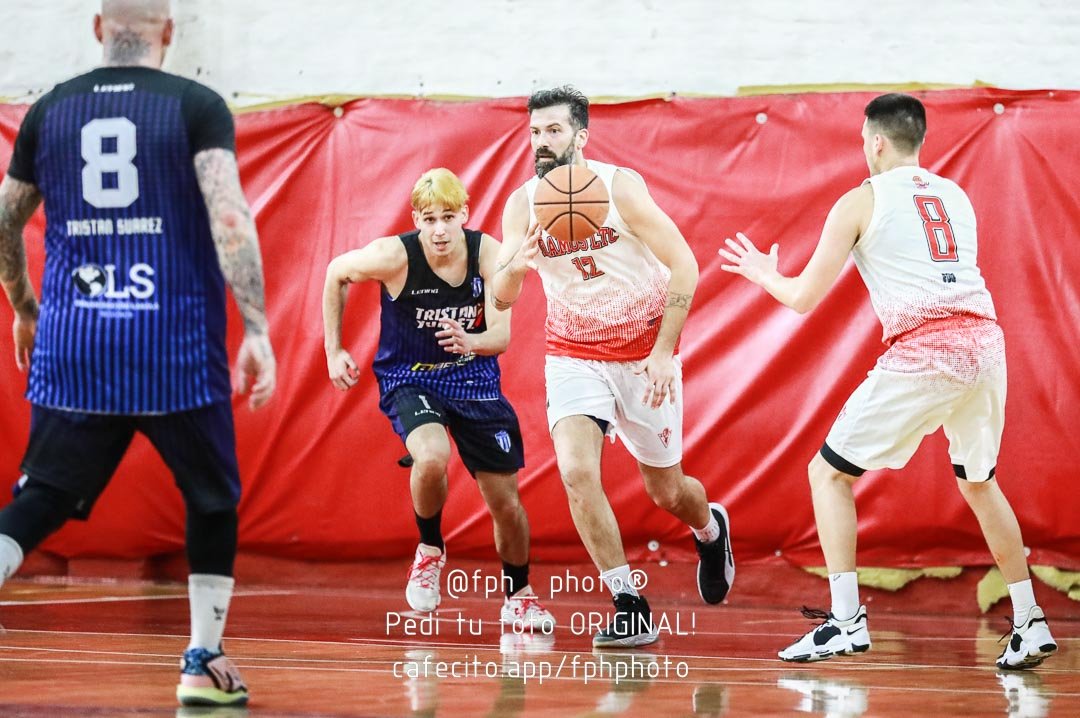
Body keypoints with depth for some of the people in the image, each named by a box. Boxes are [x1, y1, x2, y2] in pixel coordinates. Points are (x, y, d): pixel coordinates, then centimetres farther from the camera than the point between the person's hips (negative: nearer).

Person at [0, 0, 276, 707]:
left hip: (71, 348, 2)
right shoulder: (197, 106, -1)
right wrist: (257, 329, -15)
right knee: (213, 498, 17)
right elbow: (229, 217, -14)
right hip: (175, 351, -2)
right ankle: (203, 665, 17)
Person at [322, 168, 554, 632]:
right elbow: (336, 273, -3)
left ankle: (518, 597, 30)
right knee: (432, 458, -34)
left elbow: (502, 333, -16)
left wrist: (471, 342, -39)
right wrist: (334, 351, -1)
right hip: (409, 379, -2)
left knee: (506, 500, 5)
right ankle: (430, 550, -3)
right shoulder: (395, 256, -22)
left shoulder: (488, 253, -16)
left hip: (474, 377, 3)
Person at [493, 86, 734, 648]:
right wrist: (515, 268, -30)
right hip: (573, 353, 2)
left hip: (644, 352, -2)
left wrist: (664, 353, -18)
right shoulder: (523, 205, -8)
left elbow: (684, 266, -15)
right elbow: (501, 300, -6)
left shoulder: (619, 186, -18)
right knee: (575, 471, -21)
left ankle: (711, 530, 47)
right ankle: (630, 609, -12)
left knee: (666, 491, 9)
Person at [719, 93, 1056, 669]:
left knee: (829, 474, 7)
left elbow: (803, 298, 7)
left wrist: (762, 273, 28)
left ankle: (846, 621, -4)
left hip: (923, 352, -6)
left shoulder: (860, 202, 6)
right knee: (978, 481, 25)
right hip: (985, 341, 6)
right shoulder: (955, 196, 21)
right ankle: (1030, 624, 22)